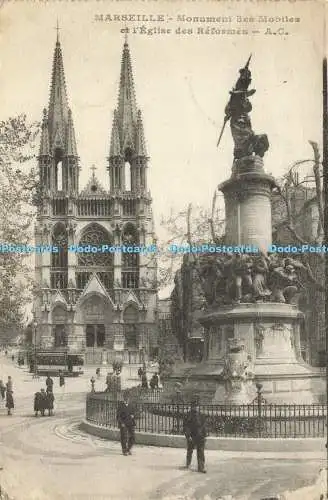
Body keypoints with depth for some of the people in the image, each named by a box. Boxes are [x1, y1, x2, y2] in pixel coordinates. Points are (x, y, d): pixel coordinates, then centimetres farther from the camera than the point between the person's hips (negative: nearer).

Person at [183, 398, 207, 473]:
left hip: (200, 438, 4)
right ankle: (188, 464, 32)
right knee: (189, 451, 12)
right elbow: (185, 427, -11)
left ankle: (201, 468, 1)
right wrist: (188, 436, -18)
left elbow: (204, 427, 16)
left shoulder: (201, 416, 10)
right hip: (191, 438, -4)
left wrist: (204, 436, 12)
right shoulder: (188, 416, -7)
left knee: (201, 453, -1)